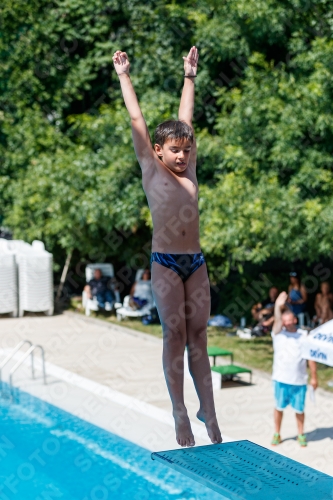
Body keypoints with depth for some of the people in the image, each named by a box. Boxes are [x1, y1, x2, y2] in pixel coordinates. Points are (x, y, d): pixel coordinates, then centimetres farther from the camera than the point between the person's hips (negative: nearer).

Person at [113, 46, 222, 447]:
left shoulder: (188, 170, 10)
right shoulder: (151, 169, 0)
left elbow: (185, 118, 20)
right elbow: (136, 119, 5)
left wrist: (189, 76, 29)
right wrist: (124, 76, 11)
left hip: (196, 261, 4)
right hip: (165, 262, -4)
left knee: (198, 335, 5)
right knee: (175, 334, -2)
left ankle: (208, 408, 9)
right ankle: (180, 413, 3)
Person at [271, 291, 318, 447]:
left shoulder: (304, 335, -1)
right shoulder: (278, 333, -3)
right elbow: (277, 320, -24)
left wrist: (314, 377, 0)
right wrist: (278, 306, -44)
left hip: (299, 380, 0)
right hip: (281, 379, 0)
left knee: (299, 409, 10)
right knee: (279, 407, 11)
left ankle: (301, 435, 28)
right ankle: (277, 434, 26)